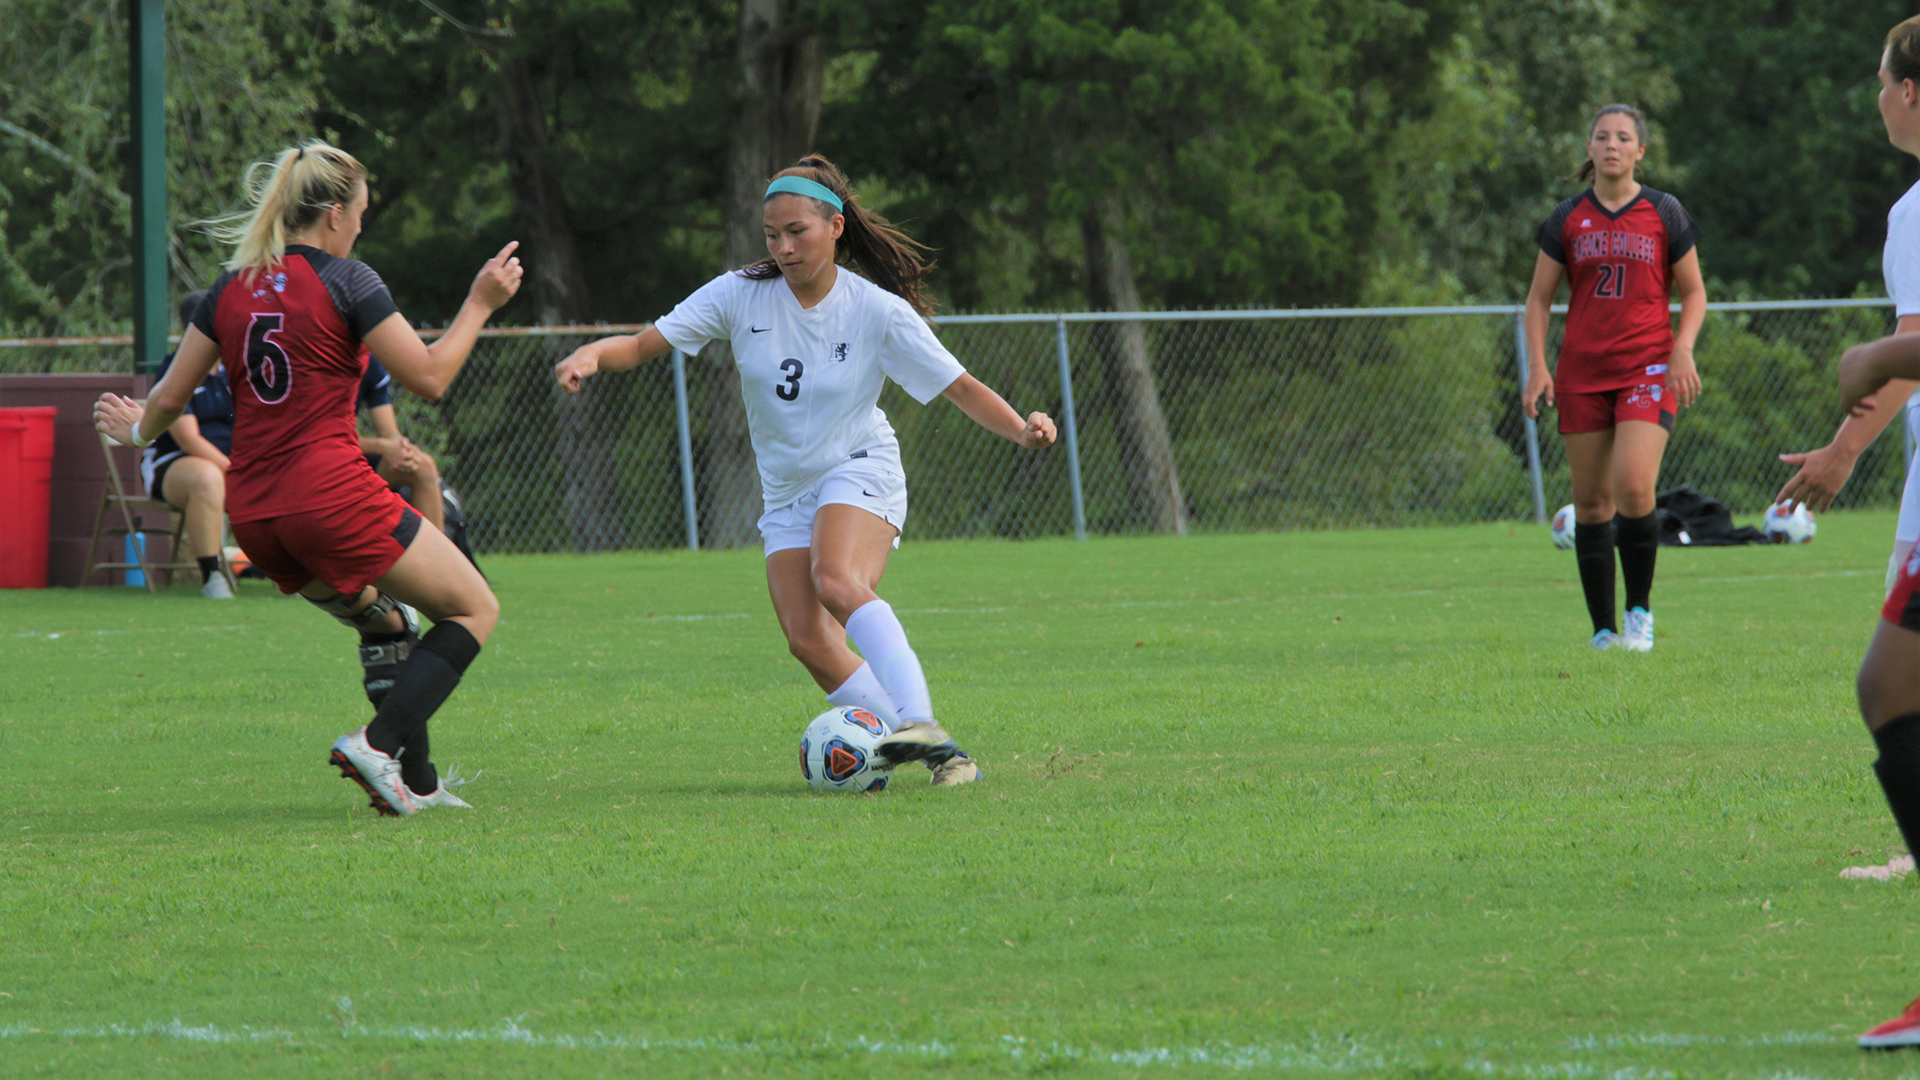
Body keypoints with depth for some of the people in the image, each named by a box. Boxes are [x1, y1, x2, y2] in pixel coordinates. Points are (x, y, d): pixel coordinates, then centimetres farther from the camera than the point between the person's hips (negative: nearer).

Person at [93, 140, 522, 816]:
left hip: (253, 518, 7)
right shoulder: (343, 280, -7)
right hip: (332, 496, -7)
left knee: (384, 621, 27)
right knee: (475, 610, 5)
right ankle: (380, 743, -12)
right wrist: (480, 304, 3)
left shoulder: (231, 288, 10)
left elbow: (170, 399, 14)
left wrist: (139, 431, 35)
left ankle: (415, 782, 20)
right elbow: (429, 377, -8)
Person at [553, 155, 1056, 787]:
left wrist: (1022, 430, -23)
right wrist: (592, 355, -30)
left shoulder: (878, 311, -11)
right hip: (787, 492, 4)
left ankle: (919, 723, -45)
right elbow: (643, 344, -9)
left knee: (837, 582, -34)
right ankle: (941, 756, -7)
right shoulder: (741, 295, -6)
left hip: (860, 472, -4)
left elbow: (961, 389, -6)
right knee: (807, 639, -12)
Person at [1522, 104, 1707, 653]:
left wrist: (1683, 349, -6)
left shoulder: (1664, 213, 4)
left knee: (1634, 488, -19)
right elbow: (1538, 298, 11)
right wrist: (1537, 366, -1)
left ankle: (1639, 609, -1)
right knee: (1591, 502, 0)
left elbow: (1693, 292, 11)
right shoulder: (1566, 220, 8)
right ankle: (1603, 629, 8)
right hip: (1581, 375, 2)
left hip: (1647, 369, -2)